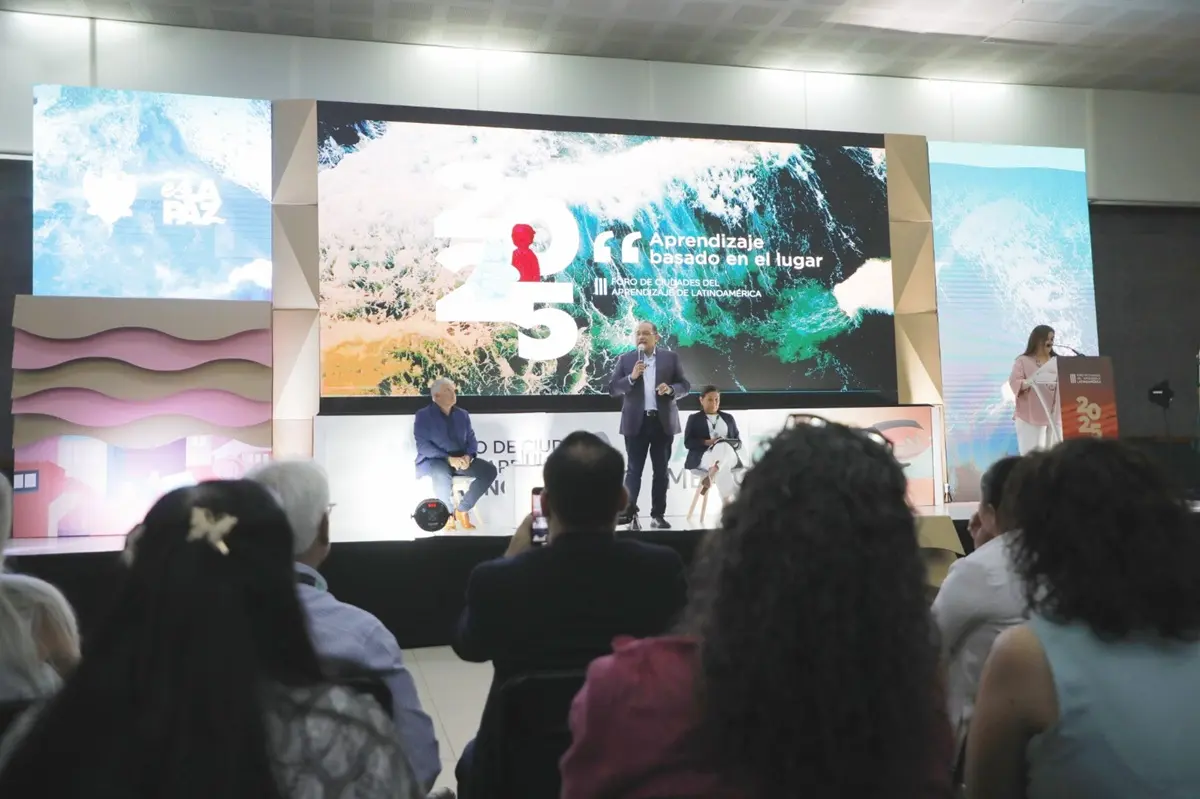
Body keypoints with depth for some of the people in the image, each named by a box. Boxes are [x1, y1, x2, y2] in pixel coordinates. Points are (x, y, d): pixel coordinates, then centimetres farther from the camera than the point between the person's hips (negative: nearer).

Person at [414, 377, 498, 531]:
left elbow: (471, 439, 10)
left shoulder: (462, 414, 13)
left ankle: (462, 509, -8)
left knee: (489, 470, -19)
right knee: (442, 474, -41)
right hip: (434, 460, -5)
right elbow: (422, 445, -13)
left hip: (461, 459, 6)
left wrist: (468, 456, -14)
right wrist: (448, 459, -23)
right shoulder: (423, 415, -3)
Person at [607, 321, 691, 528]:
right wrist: (631, 377, -16)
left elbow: (685, 385, 5)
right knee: (634, 470, -1)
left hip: (663, 421, 1)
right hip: (636, 422, -1)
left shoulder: (671, 358, 6)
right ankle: (629, 511, -2)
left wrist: (671, 389, -16)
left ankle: (658, 515, 11)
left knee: (661, 471, 5)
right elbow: (613, 388, 0)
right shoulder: (625, 359, 5)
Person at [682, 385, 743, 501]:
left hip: (728, 455, 2)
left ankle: (711, 476, -48)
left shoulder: (728, 417, 27)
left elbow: (738, 441, 19)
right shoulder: (694, 418, 17)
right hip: (703, 456, -2)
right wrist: (707, 442, -15)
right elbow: (688, 442, 4)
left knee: (724, 448, -39)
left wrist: (725, 444, -7)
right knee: (723, 468, -40)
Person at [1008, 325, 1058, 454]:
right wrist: (1030, 383, -28)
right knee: (1032, 455, -10)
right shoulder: (1023, 360, 2)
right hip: (1030, 416, -5)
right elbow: (1014, 383, -9)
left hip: (1055, 415, 5)